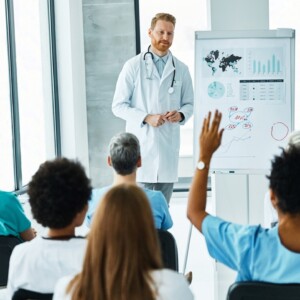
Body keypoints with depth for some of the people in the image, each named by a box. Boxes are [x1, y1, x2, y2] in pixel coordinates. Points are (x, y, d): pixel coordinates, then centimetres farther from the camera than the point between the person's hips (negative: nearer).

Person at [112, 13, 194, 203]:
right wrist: (146, 118, -15)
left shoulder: (181, 69, 8)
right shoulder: (134, 66, 0)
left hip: (168, 145, 3)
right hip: (141, 144, -3)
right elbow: (118, 105, -1)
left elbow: (189, 103, 16)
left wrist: (181, 115, -8)